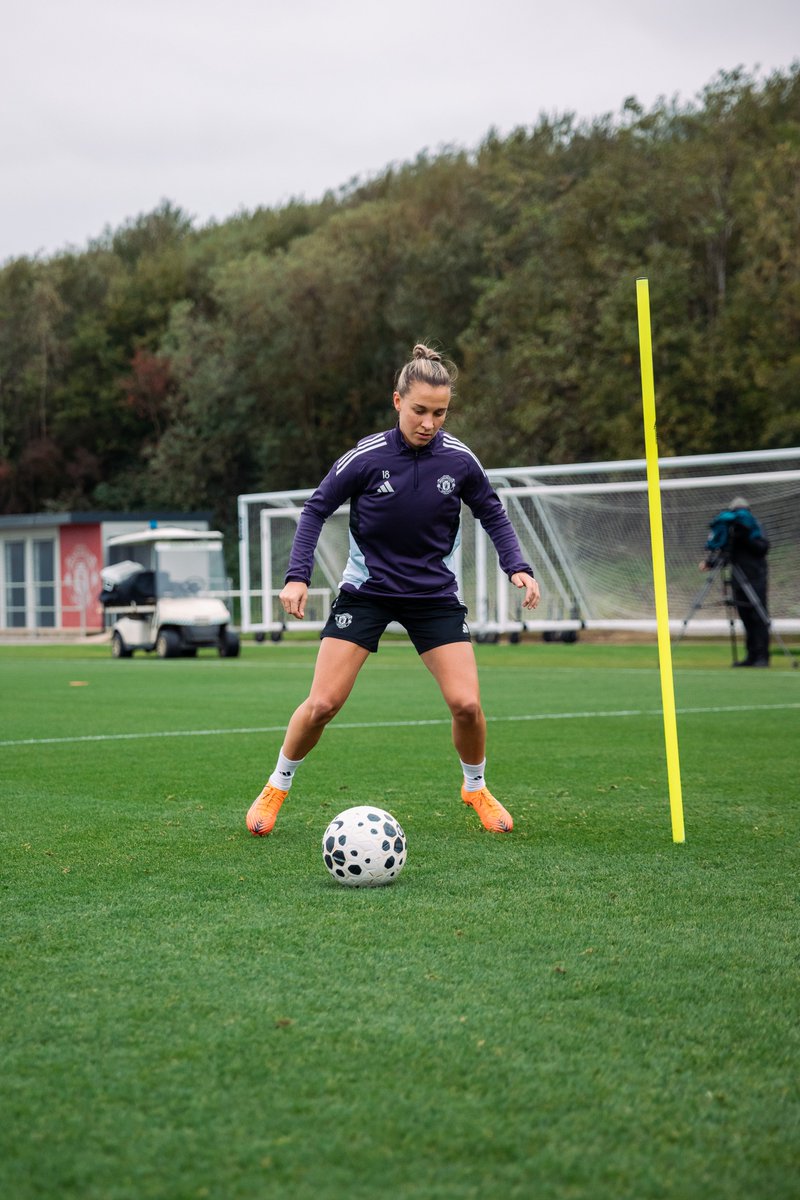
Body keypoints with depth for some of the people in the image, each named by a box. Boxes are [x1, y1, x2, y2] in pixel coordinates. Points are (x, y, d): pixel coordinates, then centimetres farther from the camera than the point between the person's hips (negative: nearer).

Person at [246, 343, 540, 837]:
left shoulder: (459, 459, -10)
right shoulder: (366, 457, -16)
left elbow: (493, 514, 5)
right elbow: (317, 509, -6)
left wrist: (517, 566, -9)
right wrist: (298, 575, -16)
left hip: (435, 595, 2)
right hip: (366, 589, -1)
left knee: (466, 703, -10)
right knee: (322, 704, -9)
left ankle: (476, 789, 19)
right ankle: (277, 787, 17)